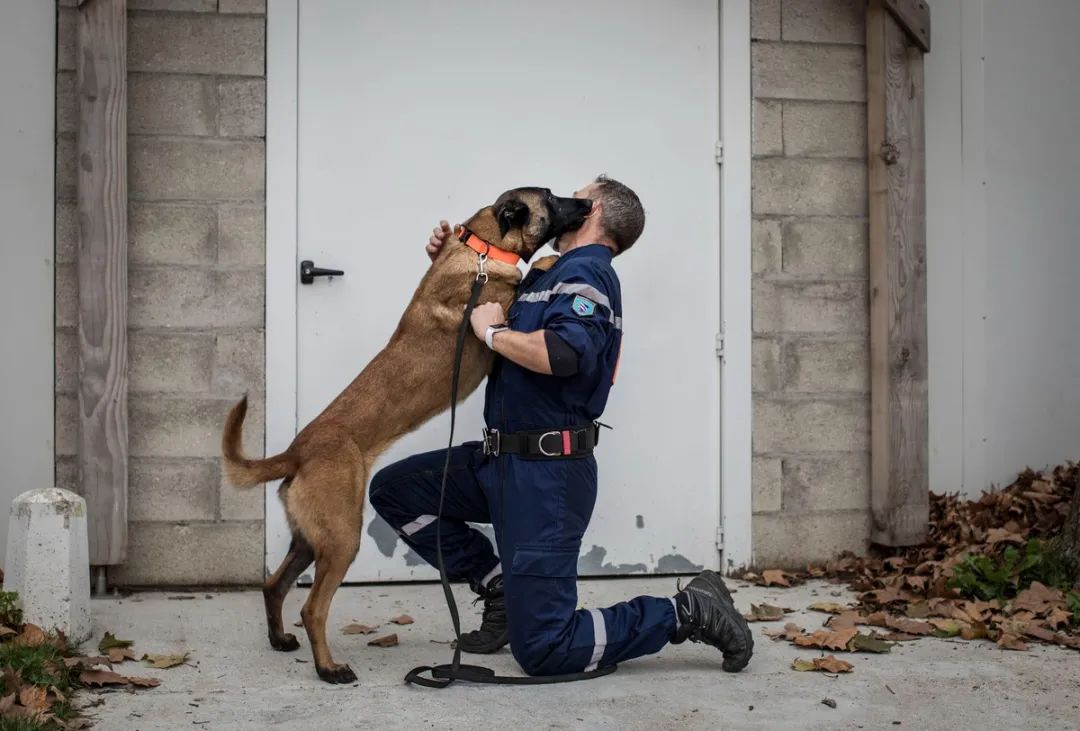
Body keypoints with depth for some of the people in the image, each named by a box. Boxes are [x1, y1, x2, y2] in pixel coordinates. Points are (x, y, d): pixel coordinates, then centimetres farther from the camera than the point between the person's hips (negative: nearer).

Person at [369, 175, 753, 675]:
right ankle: (500, 588, 15)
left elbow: (564, 353, -33)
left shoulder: (585, 272, -13)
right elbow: (480, 313, 29)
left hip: (545, 473, -9)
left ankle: (688, 612, 5)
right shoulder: (550, 276, 17)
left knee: (543, 650, -8)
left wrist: (493, 332, -17)